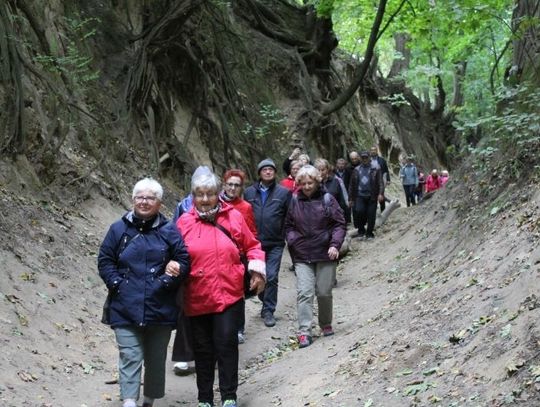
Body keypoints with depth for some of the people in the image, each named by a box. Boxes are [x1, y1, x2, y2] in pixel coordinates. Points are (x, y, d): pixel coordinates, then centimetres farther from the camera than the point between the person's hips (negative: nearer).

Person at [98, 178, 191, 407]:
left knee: (156, 359, 12)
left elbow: (183, 260, 2)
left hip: (160, 308, 1)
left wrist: (167, 280, -13)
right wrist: (116, 284, -8)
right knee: (130, 357, -8)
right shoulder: (119, 229, 4)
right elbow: (105, 261, 5)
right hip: (126, 309, -1)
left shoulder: (169, 231, 3)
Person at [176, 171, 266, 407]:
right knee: (203, 349, 10)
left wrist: (257, 269, -4)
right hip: (197, 299, 1)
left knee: (226, 344, -2)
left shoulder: (234, 217, 2)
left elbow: (252, 246, 10)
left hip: (229, 296, -1)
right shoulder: (184, 222, 0)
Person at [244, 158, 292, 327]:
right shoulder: (249, 192, 6)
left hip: (275, 244, -3)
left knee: (271, 277, -5)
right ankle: (267, 303, 34)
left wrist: (288, 236, -4)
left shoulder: (284, 193, -1)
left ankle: (268, 311, 6)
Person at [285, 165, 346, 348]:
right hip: (302, 256, 1)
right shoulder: (294, 201, 1)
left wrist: (335, 245, -14)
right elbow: (288, 225, 10)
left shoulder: (327, 199, -3)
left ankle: (326, 324, 30)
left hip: (325, 254, 0)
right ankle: (304, 331, -6)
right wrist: (292, 241, -6)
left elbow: (340, 224, -2)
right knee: (304, 293, -7)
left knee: (324, 292, 8)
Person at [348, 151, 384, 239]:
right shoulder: (356, 170, 13)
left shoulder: (375, 170, 4)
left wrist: (381, 194, -18)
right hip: (360, 196, 1)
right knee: (359, 211, -18)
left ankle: (369, 233, 14)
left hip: (371, 196, -1)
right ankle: (361, 230, 3)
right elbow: (352, 185, 16)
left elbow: (380, 183, -2)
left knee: (371, 215, -2)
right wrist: (350, 198, 14)